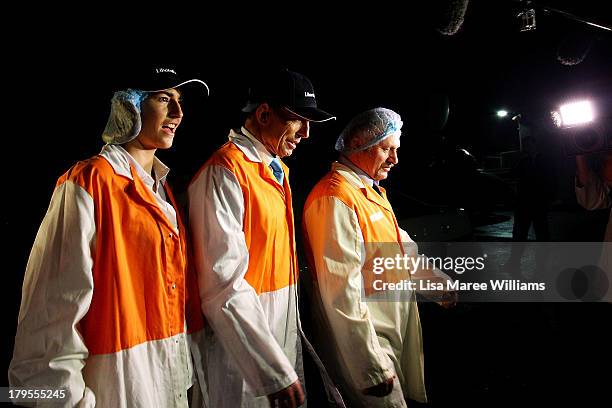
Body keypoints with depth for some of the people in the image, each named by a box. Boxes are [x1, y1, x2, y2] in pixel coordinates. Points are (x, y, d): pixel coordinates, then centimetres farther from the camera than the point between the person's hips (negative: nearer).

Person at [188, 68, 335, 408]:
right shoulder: (225, 171, -16)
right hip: (245, 353, -8)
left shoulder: (277, 170, 12)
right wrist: (274, 371, -24)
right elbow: (224, 286, -23)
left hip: (284, 339, 8)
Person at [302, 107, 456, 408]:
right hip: (365, 345, -10)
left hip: (394, 334, 10)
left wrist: (437, 282, 29)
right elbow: (343, 291, -26)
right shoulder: (335, 199, -21)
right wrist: (371, 366, -25)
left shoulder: (373, 191, 14)